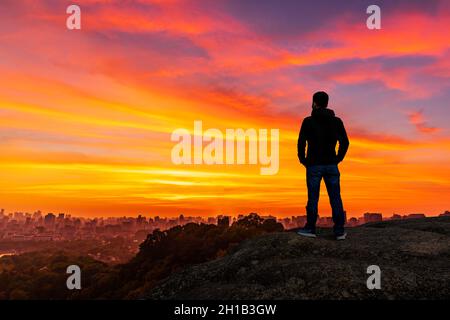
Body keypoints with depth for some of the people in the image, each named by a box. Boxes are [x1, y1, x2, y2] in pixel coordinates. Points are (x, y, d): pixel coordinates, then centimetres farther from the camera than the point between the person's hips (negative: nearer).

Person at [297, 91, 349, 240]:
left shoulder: (308, 121, -5)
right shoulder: (337, 121, 4)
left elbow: (301, 143, -10)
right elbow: (345, 142, 2)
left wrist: (303, 160, 2)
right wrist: (338, 159, 10)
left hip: (314, 165, -2)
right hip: (331, 165, 3)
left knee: (313, 197, 4)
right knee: (335, 197, 4)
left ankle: (310, 228, 11)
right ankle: (339, 231, 5)